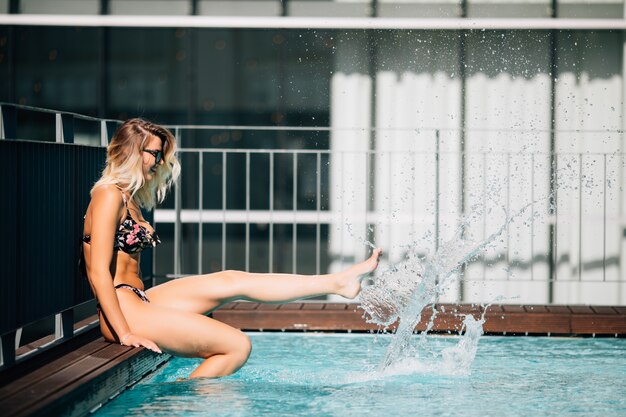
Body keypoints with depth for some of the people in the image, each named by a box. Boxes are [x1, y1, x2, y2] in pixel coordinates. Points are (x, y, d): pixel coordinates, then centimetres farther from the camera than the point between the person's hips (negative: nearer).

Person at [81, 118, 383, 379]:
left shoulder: (130, 199, 17)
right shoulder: (109, 196, -14)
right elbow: (98, 273, -19)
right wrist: (126, 334, -22)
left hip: (139, 302, 10)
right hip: (125, 312, -10)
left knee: (232, 282, 7)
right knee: (236, 346, -9)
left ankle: (338, 282, 11)